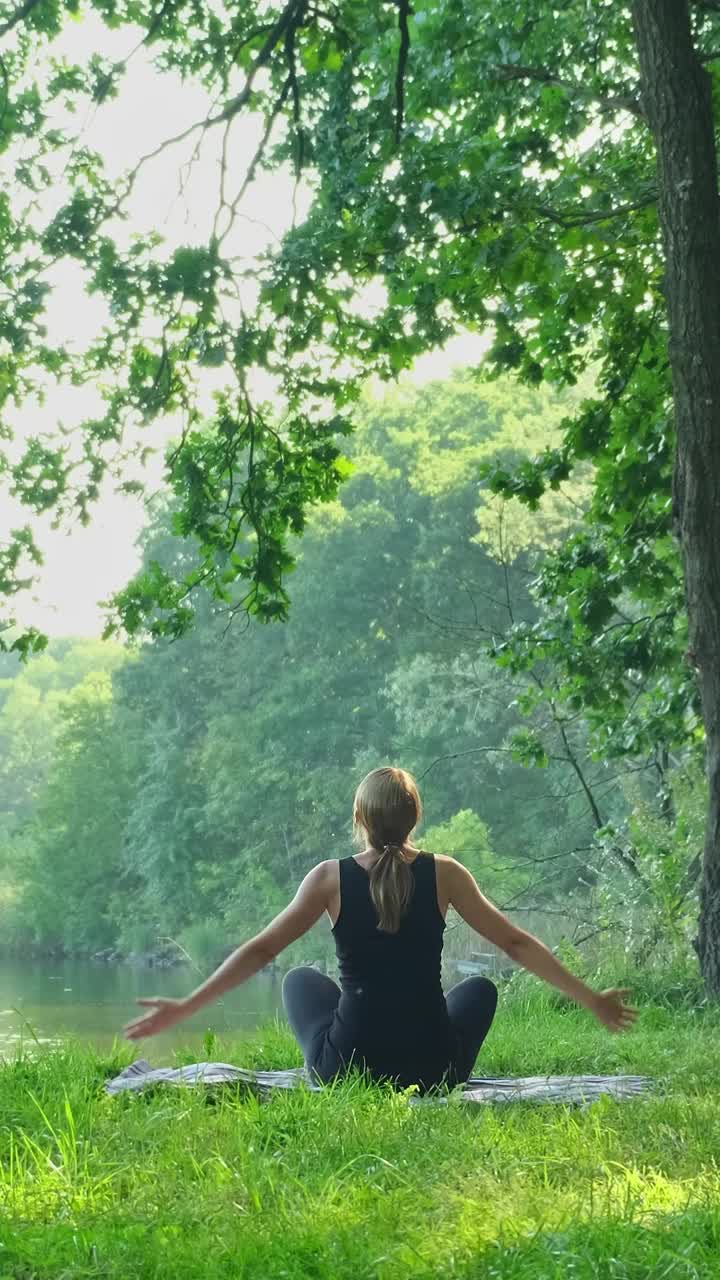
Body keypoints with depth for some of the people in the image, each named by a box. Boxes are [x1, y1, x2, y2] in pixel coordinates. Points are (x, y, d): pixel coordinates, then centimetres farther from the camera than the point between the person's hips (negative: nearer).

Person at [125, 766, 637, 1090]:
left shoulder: (331, 877, -4)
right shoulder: (443, 874, -2)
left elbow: (261, 951, -2)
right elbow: (516, 944, 2)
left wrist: (183, 1008, 5)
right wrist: (591, 998, 12)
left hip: (346, 1068, 0)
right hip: (433, 1072, 0)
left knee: (301, 979, 30)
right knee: (479, 988, 32)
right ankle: (431, 1088, 18)